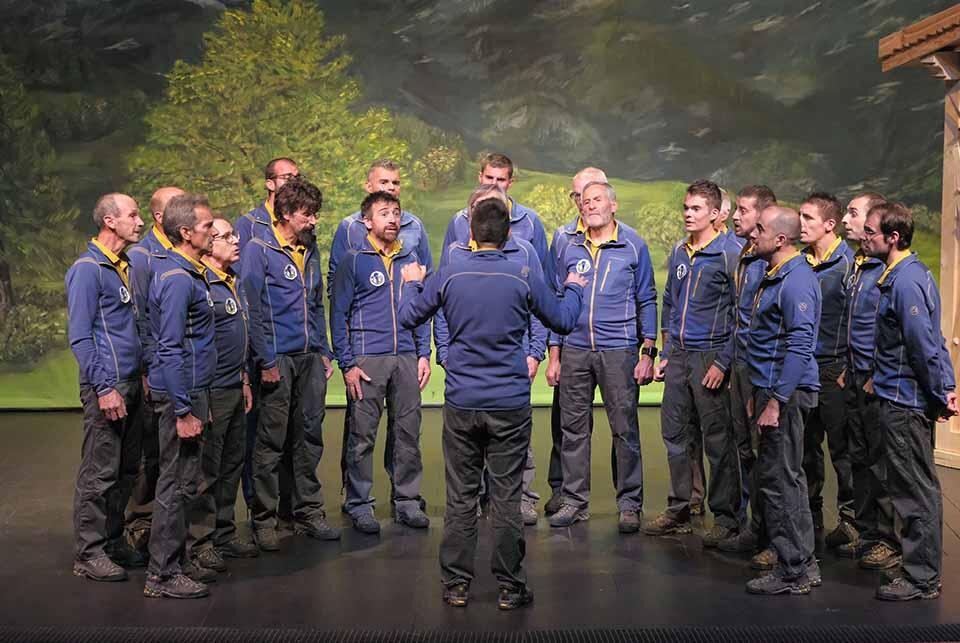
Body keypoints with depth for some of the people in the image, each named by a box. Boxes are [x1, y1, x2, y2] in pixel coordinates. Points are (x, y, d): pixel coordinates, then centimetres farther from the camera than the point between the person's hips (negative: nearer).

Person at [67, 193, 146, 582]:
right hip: (106, 386, -8)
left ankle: (113, 540, 25)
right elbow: (79, 336, -14)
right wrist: (104, 387, -18)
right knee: (99, 473, -2)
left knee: (126, 470, 14)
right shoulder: (87, 269, -10)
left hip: (132, 384, 8)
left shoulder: (126, 268, 14)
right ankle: (89, 553, 8)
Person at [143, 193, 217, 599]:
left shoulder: (189, 273, 13)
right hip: (180, 393, -10)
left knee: (183, 482, 16)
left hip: (191, 389, 10)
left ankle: (175, 562, 27)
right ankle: (162, 575, 7)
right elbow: (171, 349, -22)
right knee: (177, 484, -2)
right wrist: (184, 410, -21)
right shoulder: (178, 279, -18)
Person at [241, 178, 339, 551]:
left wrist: (324, 352, 13)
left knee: (309, 438, 10)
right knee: (271, 442, 0)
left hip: (310, 358, 6)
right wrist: (265, 361, -14)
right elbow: (251, 309, -10)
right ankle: (263, 521, 11)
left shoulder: (310, 249, 14)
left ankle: (309, 513, 21)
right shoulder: (258, 249, -6)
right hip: (277, 358, -6)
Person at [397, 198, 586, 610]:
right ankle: (510, 587, 15)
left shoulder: (448, 276, -3)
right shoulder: (523, 278, -6)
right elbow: (563, 321, 8)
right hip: (510, 405, -1)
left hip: (461, 403, 1)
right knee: (506, 497, 6)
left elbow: (408, 317, 9)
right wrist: (573, 289, 28)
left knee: (460, 497, 9)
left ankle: (456, 584, 18)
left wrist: (412, 283, 29)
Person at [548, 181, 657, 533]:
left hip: (618, 350, -3)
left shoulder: (633, 245, 3)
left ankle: (630, 504, 13)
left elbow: (647, 301, 4)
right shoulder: (570, 248, 10)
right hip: (575, 350, 3)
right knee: (573, 429, 7)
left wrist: (648, 352, -3)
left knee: (625, 429, 1)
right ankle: (574, 500, 18)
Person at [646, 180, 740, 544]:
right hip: (678, 357, 7)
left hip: (710, 357, -7)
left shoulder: (729, 254, -8)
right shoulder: (678, 254, 13)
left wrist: (723, 363, -15)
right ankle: (679, 511, 23)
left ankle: (726, 518, 11)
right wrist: (666, 354, 14)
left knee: (718, 441, 0)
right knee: (675, 435, 11)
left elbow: (739, 314, -10)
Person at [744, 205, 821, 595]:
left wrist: (775, 401, -22)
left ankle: (793, 571, 8)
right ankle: (802, 563, 27)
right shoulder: (774, 277, 16)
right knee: (782, 478, 16)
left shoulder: (796, 281, -16)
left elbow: (799, 346, -22)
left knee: (781, 480, -3)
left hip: (785, 392, -11)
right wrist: (757, 394, 21)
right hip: (771, 389, 11)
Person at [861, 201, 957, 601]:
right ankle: (922, 565, 29)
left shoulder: (905, 282, -21)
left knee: (915, 490, 0)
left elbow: (924, 346, -22)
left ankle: (922, 578, 12)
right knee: (917, 488, 17)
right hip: (902, 397, 10)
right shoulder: (909, 273, 11)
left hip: (904, 402, -10)